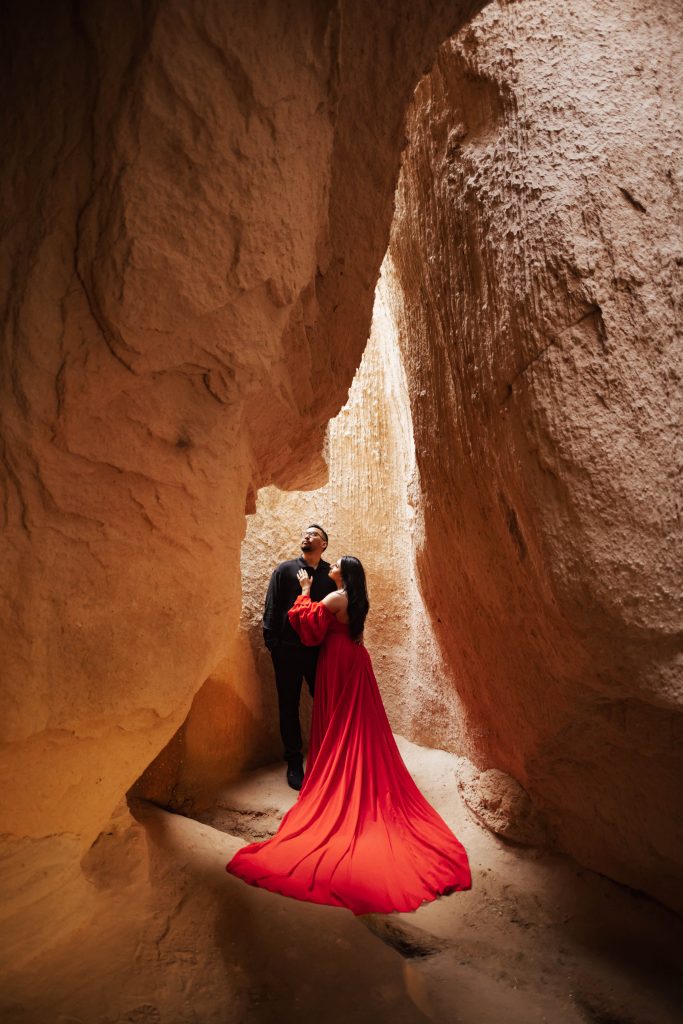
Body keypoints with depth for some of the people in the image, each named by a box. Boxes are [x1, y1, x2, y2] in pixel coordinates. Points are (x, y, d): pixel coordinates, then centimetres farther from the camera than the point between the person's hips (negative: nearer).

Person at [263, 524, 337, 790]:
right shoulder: (284, 570, 2)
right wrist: (272, 642, -5)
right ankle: (294, 763, 24)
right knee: (289, 706, 9)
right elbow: (271, 608, 0)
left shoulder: (331, 573, 4)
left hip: (321, 649, 1)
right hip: (288, 649, 0)